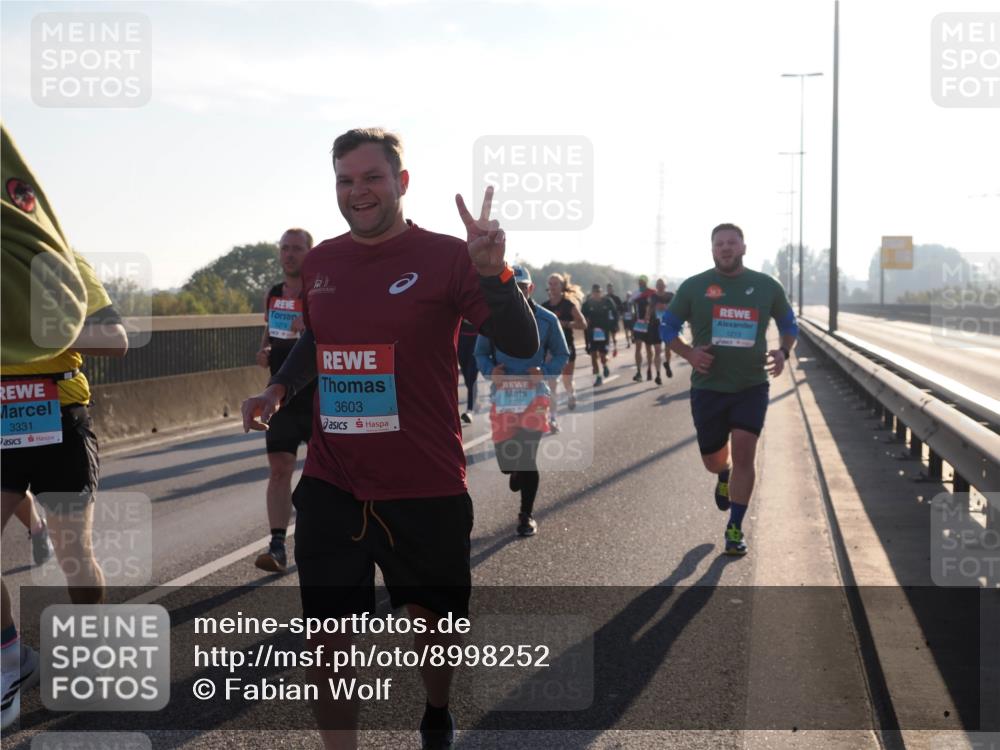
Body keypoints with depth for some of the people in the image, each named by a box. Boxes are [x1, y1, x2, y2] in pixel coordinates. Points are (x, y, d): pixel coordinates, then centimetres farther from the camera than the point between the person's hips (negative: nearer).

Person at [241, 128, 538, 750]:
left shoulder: (445, 257, -9)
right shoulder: (320, 262, 6)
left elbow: (523, 345, -17)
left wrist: (494, 273, -32)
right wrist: (280, 388, 7)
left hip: (426, 488, -3)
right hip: (331, 486, 3)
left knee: (435, 617, 17)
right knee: (327, 633, 1)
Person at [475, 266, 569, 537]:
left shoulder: (547, 320, 0)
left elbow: (562, 355, 7)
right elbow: (480, 353, 11)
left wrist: (544, 372, -12)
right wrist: (490, 371, -10)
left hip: (534, 394, -1)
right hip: (502, 394, 1)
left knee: (527, 454, -8)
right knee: (505, 457, 1)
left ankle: (526, 516, 8)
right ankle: (517, 470, 42)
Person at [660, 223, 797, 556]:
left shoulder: (767, 286, 1)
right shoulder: (694, 287, -2)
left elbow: (788, 324, 15)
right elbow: (667, 326, 7)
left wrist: (783, 351, -6)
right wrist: (689, 353, -12)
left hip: (752, 387, 0)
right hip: (708, 387, 1)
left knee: (743, 455, -10)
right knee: (713, 460, 10)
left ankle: (735, 529, 4)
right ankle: (724, 477, 49)